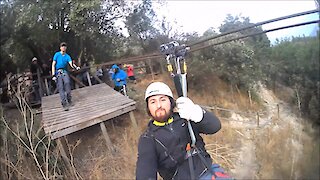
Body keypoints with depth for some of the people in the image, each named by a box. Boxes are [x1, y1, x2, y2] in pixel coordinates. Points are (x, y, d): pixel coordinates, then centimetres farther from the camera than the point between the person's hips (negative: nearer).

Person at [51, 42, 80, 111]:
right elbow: (53, 65, 4)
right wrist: (53, 75, -7)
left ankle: (69, 100, -18)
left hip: (64, 71, 1)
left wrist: (76, 67, -31)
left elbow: (71, 64, -7)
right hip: (58, 72, -1)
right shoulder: (57, 54, 6)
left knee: (67, 82, -26)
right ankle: (64, 104, -14)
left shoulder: (67, 56, 10)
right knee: (61, 87, -11)